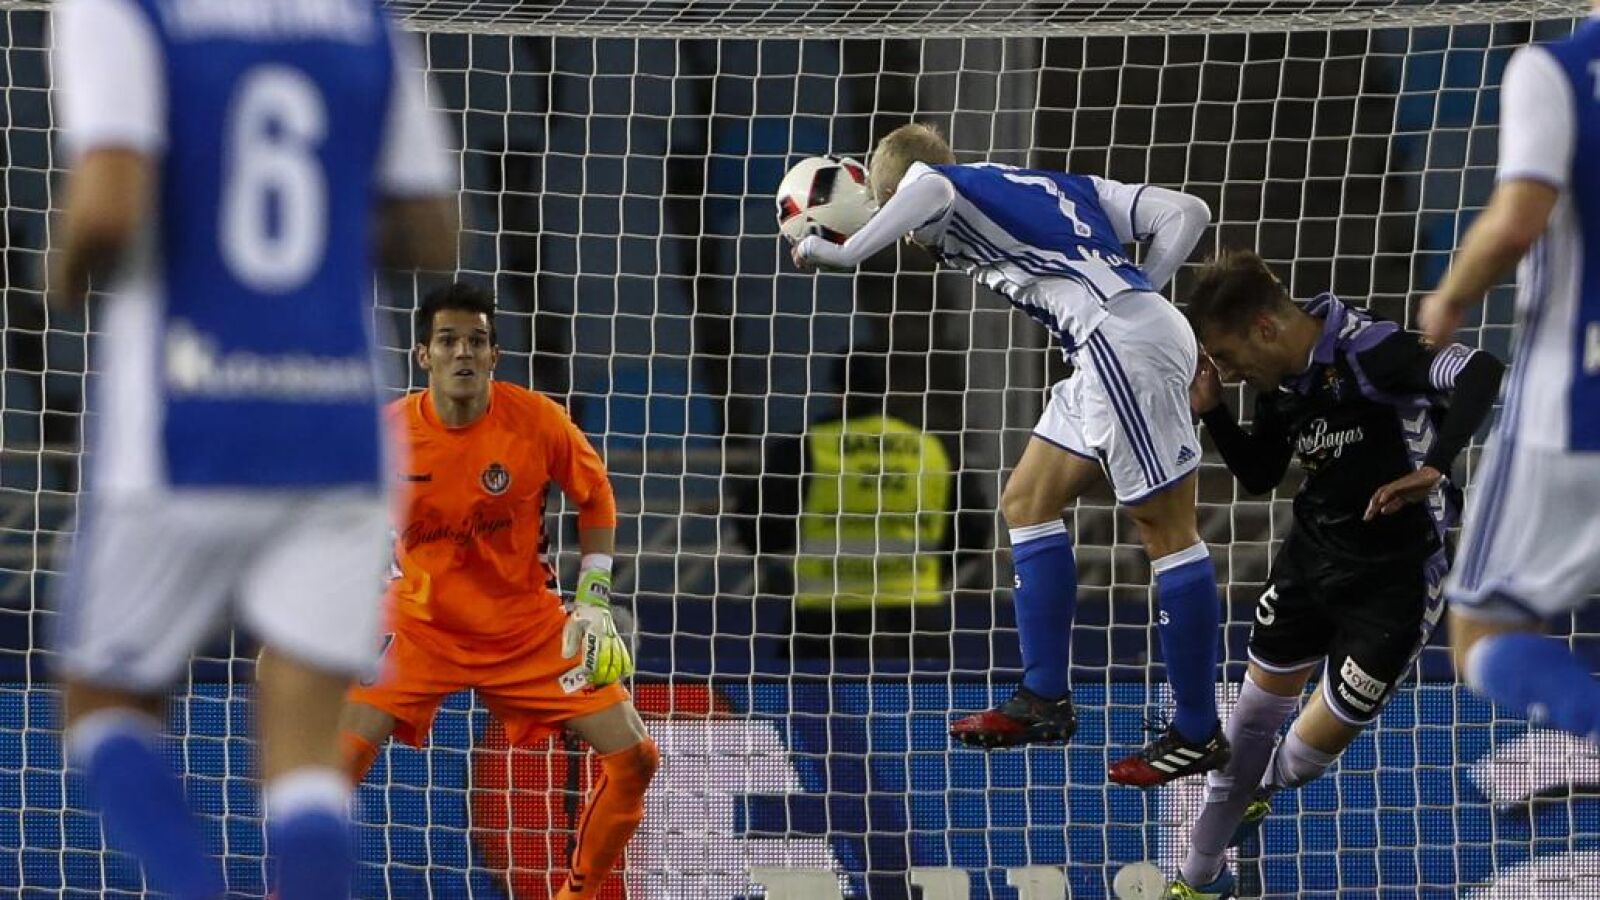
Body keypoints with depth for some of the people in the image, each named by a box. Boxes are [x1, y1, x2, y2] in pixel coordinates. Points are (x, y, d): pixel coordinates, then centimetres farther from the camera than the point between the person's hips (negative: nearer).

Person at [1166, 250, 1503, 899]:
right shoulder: (1281, 383, -1)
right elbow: (1259, 478, 13)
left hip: (1393, 577, -7)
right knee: (1256, 713, 12)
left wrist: (1434, 468, -46)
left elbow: (1481, 372, -36)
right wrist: (1211, 412, -4)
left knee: (1317, 744, 2)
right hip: (1313, 553, 7)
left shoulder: (1367, 352, -26)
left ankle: (1264, 782, 40)